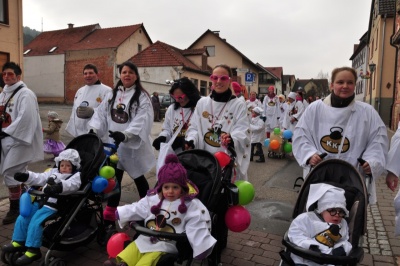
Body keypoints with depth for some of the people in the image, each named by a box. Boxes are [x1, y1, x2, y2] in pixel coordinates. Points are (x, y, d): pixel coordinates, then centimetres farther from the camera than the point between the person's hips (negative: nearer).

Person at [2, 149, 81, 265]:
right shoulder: (53, 172, 23)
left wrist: (58, 187, -42)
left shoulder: (76, 176, -3)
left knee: (35, 222, -20)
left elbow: (71, 185, -24)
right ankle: (19, 242, 20)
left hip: (54, 206, -9)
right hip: (41, 201, 9)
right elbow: (40, 178, 20)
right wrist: (26, 176, 5)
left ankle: (33, 250, -10)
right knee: (22, 217, 5)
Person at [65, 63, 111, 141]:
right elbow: (74, 111, 20)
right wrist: (72, 129, 18)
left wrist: (92, 111, -30)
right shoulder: (80, 91, 17)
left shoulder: (106, 90, -9)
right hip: (79, 135, 8)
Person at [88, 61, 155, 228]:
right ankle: (109, 216, 20)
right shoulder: (112, 95, 10)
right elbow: (101, 113, 7)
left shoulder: (142, 97, -10)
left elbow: (142, 121, -22)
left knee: (138, 178, 12)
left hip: (133, 144, -4)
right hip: (114, 143, 4)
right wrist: (94, 129, -9)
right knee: (114, 179, 10)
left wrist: (125, 135, -34)